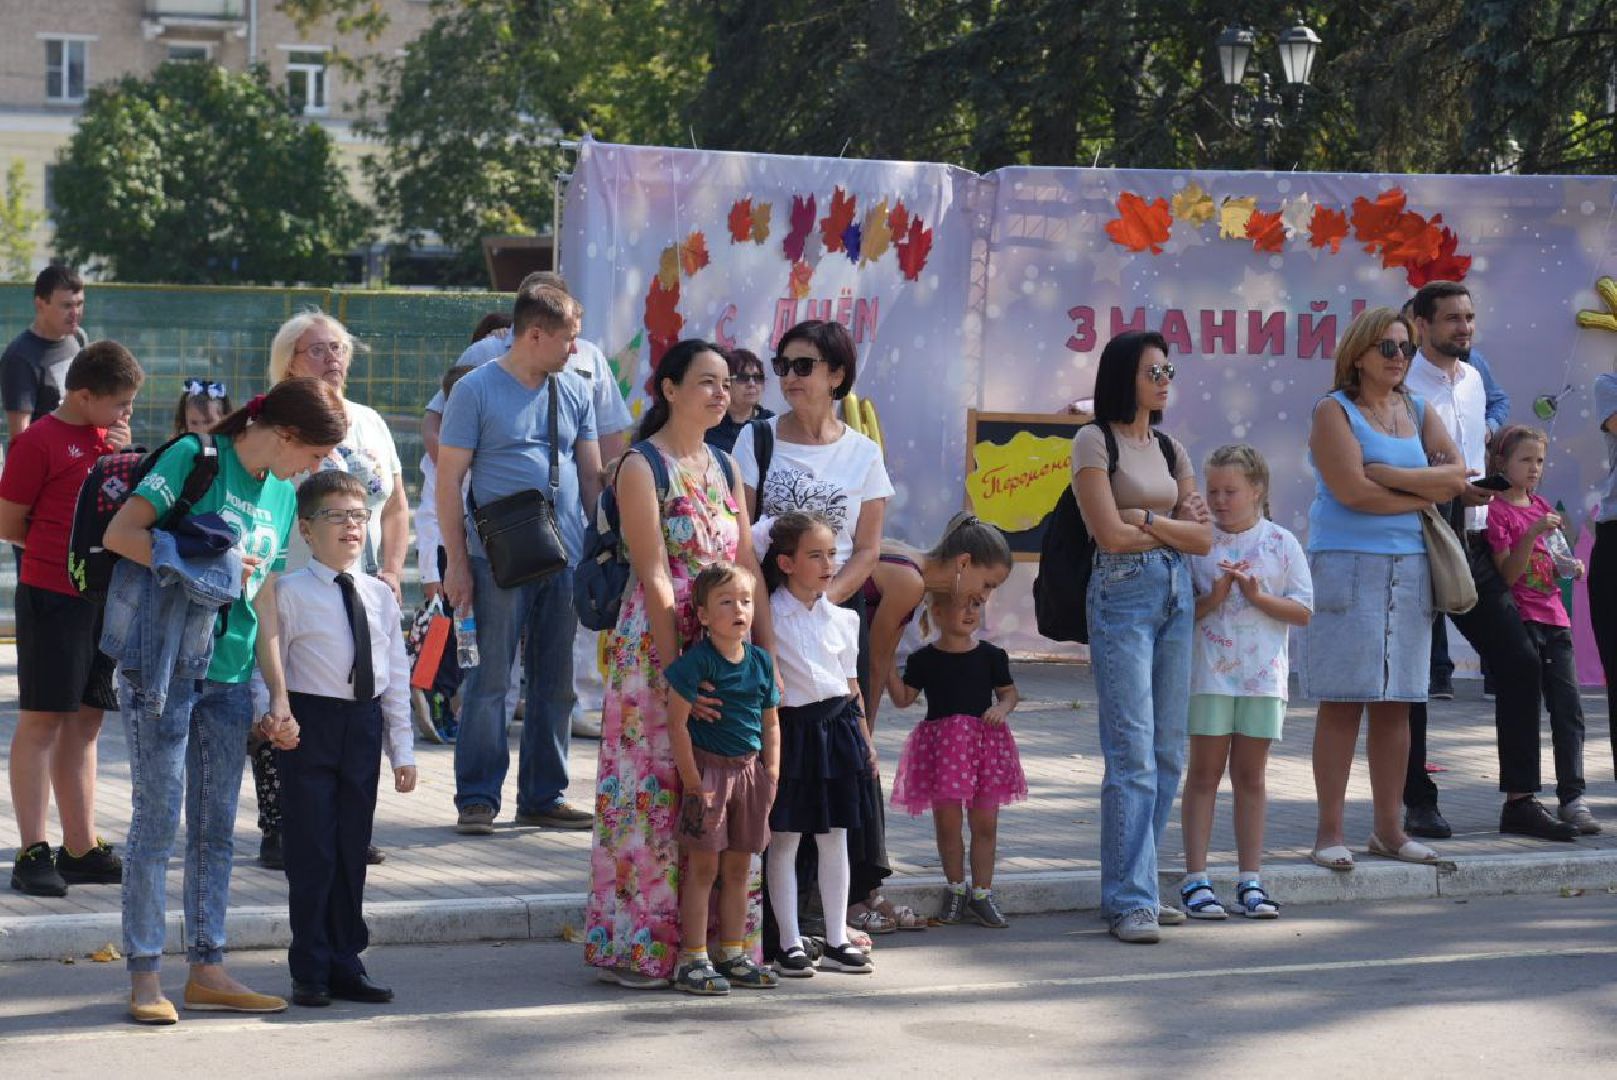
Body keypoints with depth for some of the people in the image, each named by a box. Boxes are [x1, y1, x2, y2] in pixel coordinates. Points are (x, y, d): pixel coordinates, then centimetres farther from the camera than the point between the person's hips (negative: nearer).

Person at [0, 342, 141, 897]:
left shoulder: (109, 436, 12)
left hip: (107, 596, 7)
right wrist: (66, 545, 0)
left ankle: (81, 849, 17)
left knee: (85, 724, 11)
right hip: (52, 596, -7)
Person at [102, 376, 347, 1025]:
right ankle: (144, 975, 3)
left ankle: (207, 969, 17)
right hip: (161, 669, -7)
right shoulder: (195, 459, -8)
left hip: (229, 678, 7)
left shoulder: (282, 496, 13)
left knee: (216, 828, 10)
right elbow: (119, 534, -15)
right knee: (157, 819, -3)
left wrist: (278, 695, 11)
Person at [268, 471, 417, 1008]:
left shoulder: (380, 596, 9)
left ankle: (345, 964, 20)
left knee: (352, 850, 10)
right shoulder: (289, 593, -6)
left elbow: (396, 674, 11)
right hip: (310, 724, -5)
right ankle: (310, 971, 8)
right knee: (311, 851, -1)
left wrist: (401, 748, 9)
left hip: (364, 724, 5)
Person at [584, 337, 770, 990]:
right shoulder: (641, 467, -7)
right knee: (655, 791, -4)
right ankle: (637, 948, 3)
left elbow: (747, 567, 11)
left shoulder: (724, 467, 14)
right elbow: (654, 578, -13)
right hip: (656, 648, -7)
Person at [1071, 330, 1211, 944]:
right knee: (1133, 752, -11)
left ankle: (1133, 887, 12)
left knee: (1168, 754, 5)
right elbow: (1110, 534, -11)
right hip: (1121, 594, -7)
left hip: (1176, 594, 7)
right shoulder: (1095, 442, -2)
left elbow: (1203, 538, 9)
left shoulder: (1170, 449, 16)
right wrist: (1175, 529, 2)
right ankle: (1130, 902, -10)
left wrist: (1147, 520, -6)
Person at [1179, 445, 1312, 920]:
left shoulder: (1281, 543, 3)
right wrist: (1213, 598, -16)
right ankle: (1195, 879, 3)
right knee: (1204, 773, 2)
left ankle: (1250, 880, 13)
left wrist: (1258, 596, -13)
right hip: (1210, 675, -1)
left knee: (1250, 775, 8)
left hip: (1262, 677, 1)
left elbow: (1304, 611, 1)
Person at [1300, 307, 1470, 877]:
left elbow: (1456, 476, 1)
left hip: (1408, 568, 5)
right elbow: (1351, 491, -14)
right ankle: (1329, 831, -2)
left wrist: (1388, 475, -11)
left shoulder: (1419, 412, 15)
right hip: (1346, 567, -5)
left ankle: (1389, 827, 13)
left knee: (1396, 702, 6)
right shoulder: (1334, 410, -2)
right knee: (1342, 701, -5)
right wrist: (1424, 495, -4)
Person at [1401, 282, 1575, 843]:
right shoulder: (1404, 387, -9)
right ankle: (1418, 802, 11)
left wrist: (1482, 513, 17)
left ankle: (1520, 800, 4)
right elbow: (1388, 473, -13)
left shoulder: (1473, 381, 14)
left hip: (1469, 544, 7)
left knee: (1520, 660, 0)